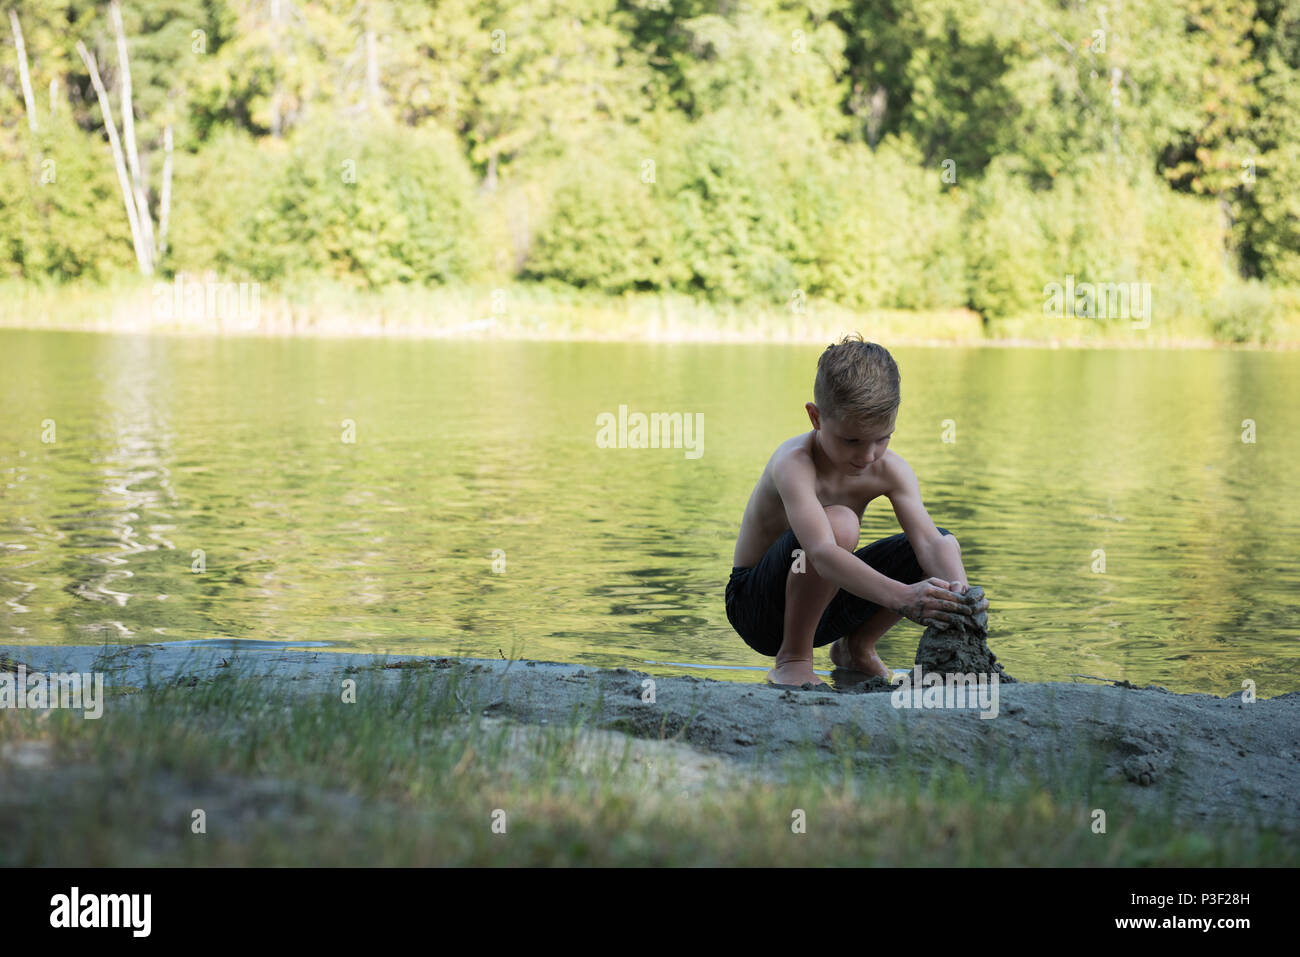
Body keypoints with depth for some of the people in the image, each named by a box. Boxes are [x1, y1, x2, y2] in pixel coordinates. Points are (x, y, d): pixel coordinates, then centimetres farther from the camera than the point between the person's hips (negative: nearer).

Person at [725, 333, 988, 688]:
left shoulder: (889, 470, -10)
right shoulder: (795, 463, -30)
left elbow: (929, 542, -22)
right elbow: (822, 553, -46)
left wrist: (959, 592, -45)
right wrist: (899, 596, -59)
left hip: (823, 601, 7)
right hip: (755, 609, -7)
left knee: (946, 544, -7)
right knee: (839, 523, -36)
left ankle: (857, 646, 11)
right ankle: (792, 659, -17)